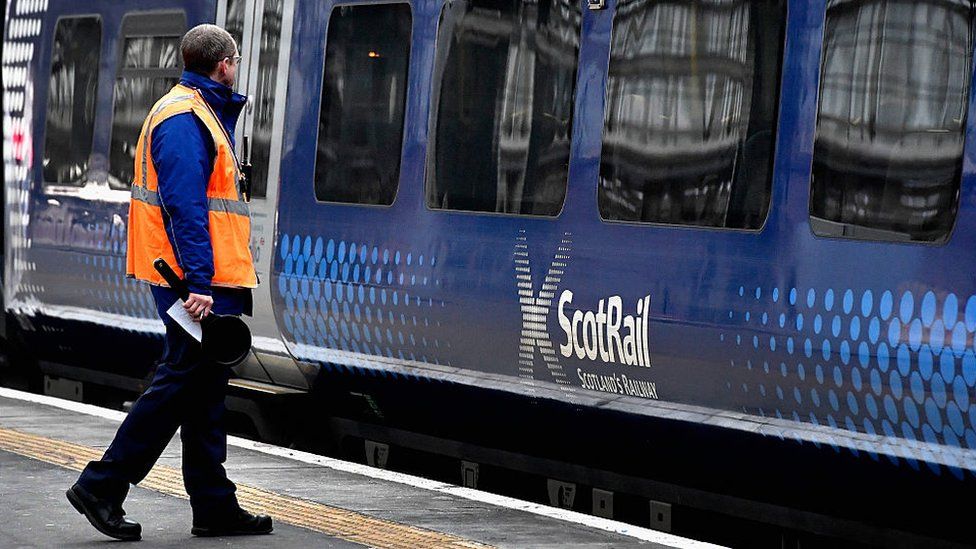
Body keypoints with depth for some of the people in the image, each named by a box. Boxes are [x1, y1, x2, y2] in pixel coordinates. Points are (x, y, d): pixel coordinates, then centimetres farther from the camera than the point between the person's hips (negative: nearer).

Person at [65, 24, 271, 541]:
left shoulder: (198, 112, 19)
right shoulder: (185, 120, -14)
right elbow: (185, 207, -23)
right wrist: (198, 282, -26)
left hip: (203, 281, 11)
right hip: (197, 281, -11)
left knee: (205, 383, 11)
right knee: (181, 382, -8)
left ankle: (215, 507, 16)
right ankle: (102, 486, -4)